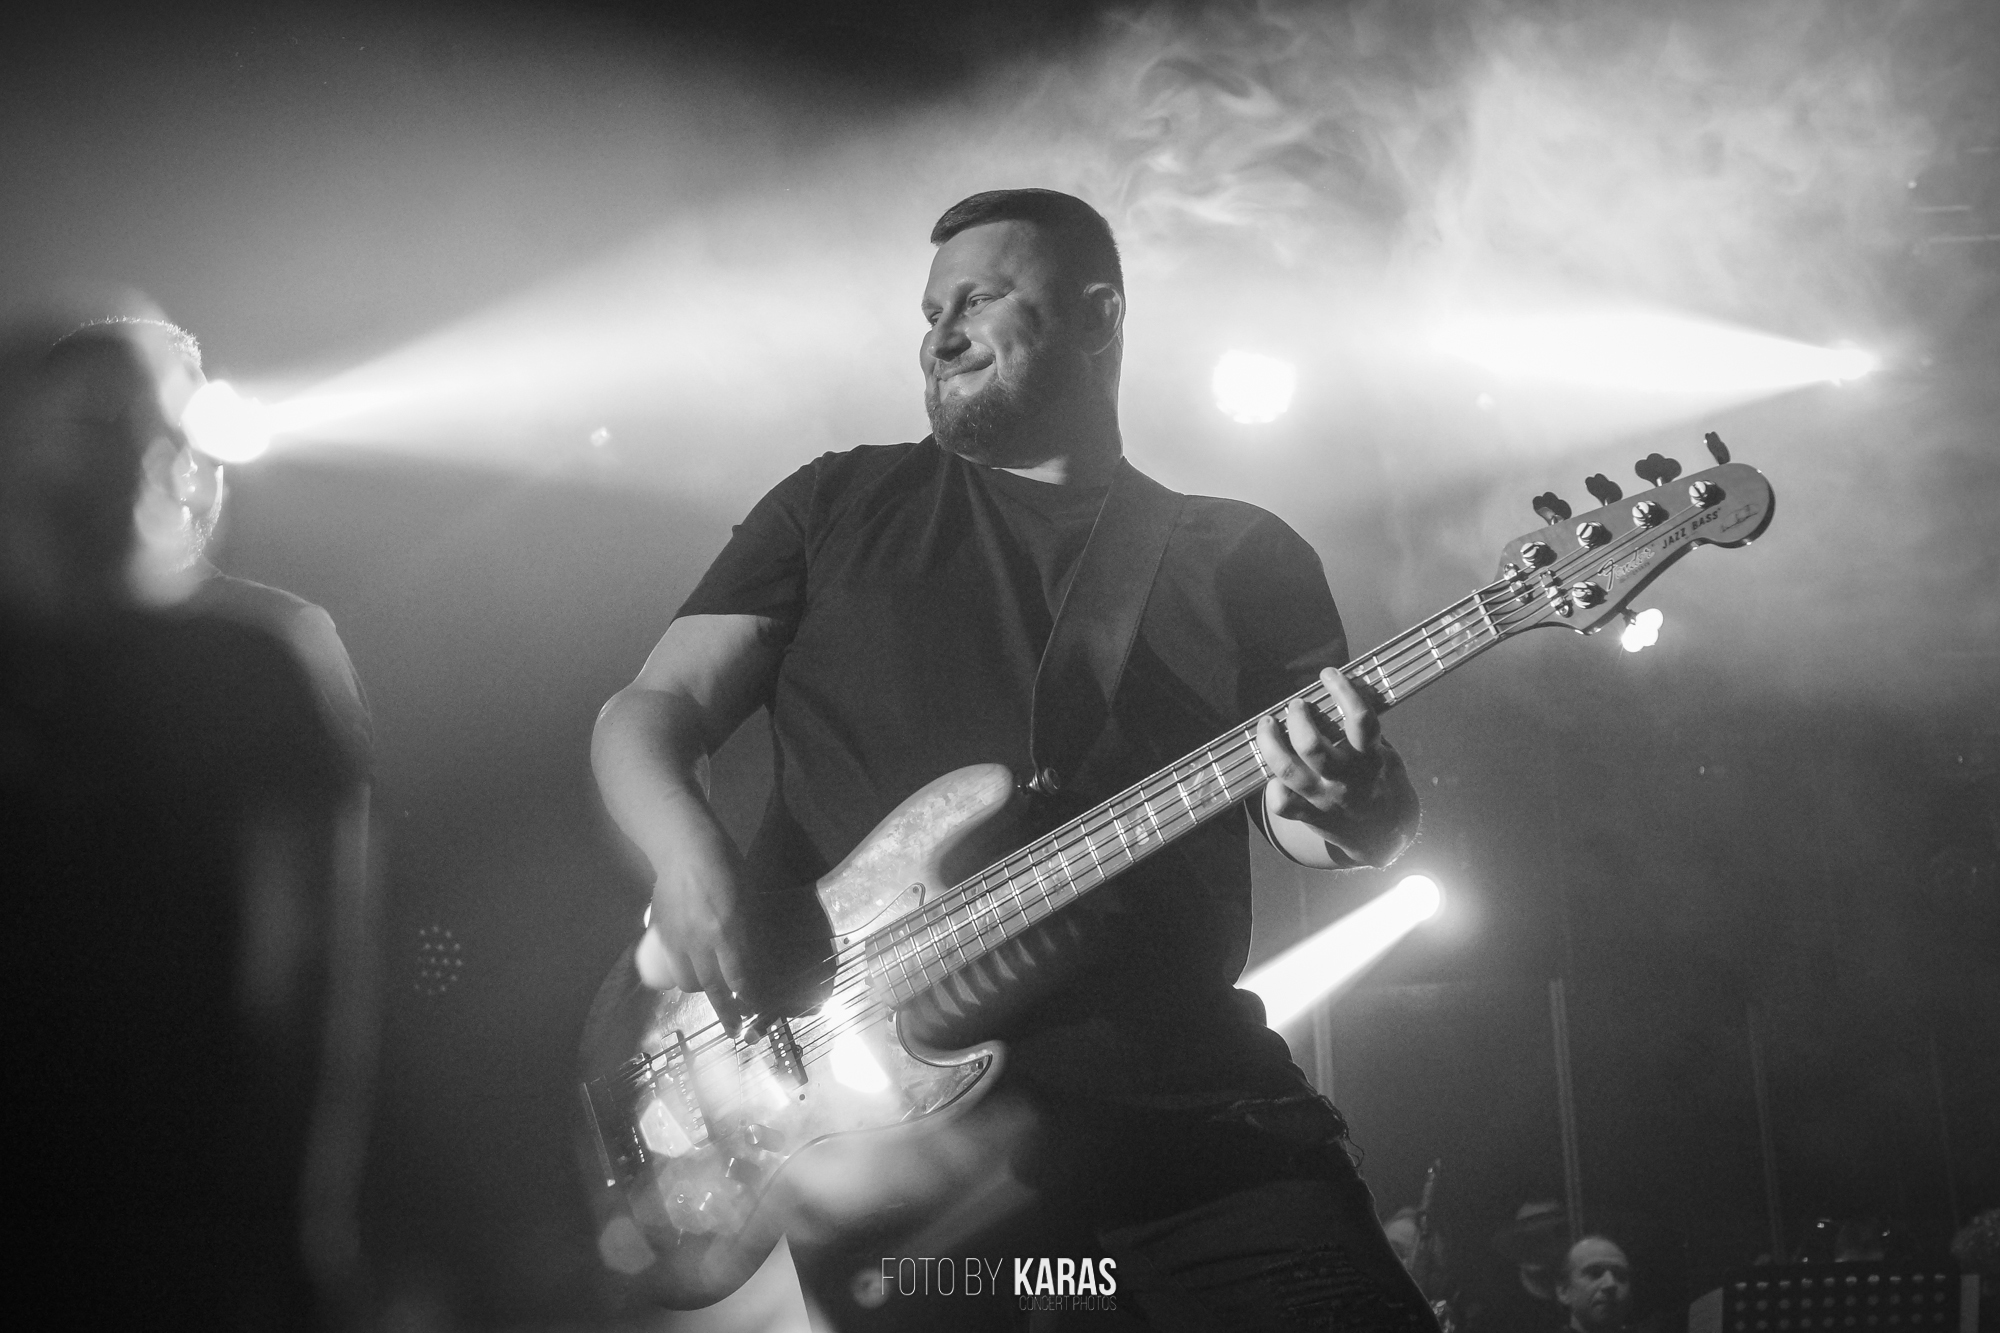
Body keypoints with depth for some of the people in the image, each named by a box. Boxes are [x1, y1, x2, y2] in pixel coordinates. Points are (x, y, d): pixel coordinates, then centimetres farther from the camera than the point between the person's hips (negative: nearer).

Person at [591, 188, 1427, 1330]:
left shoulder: (1246, 555, 15)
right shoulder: (841, 504, 15)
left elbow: (1379, 833, 10)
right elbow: (653, 709, 11)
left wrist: (1338, 802, -15)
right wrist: (687, 855, -11)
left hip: (1181, 1097, 1)